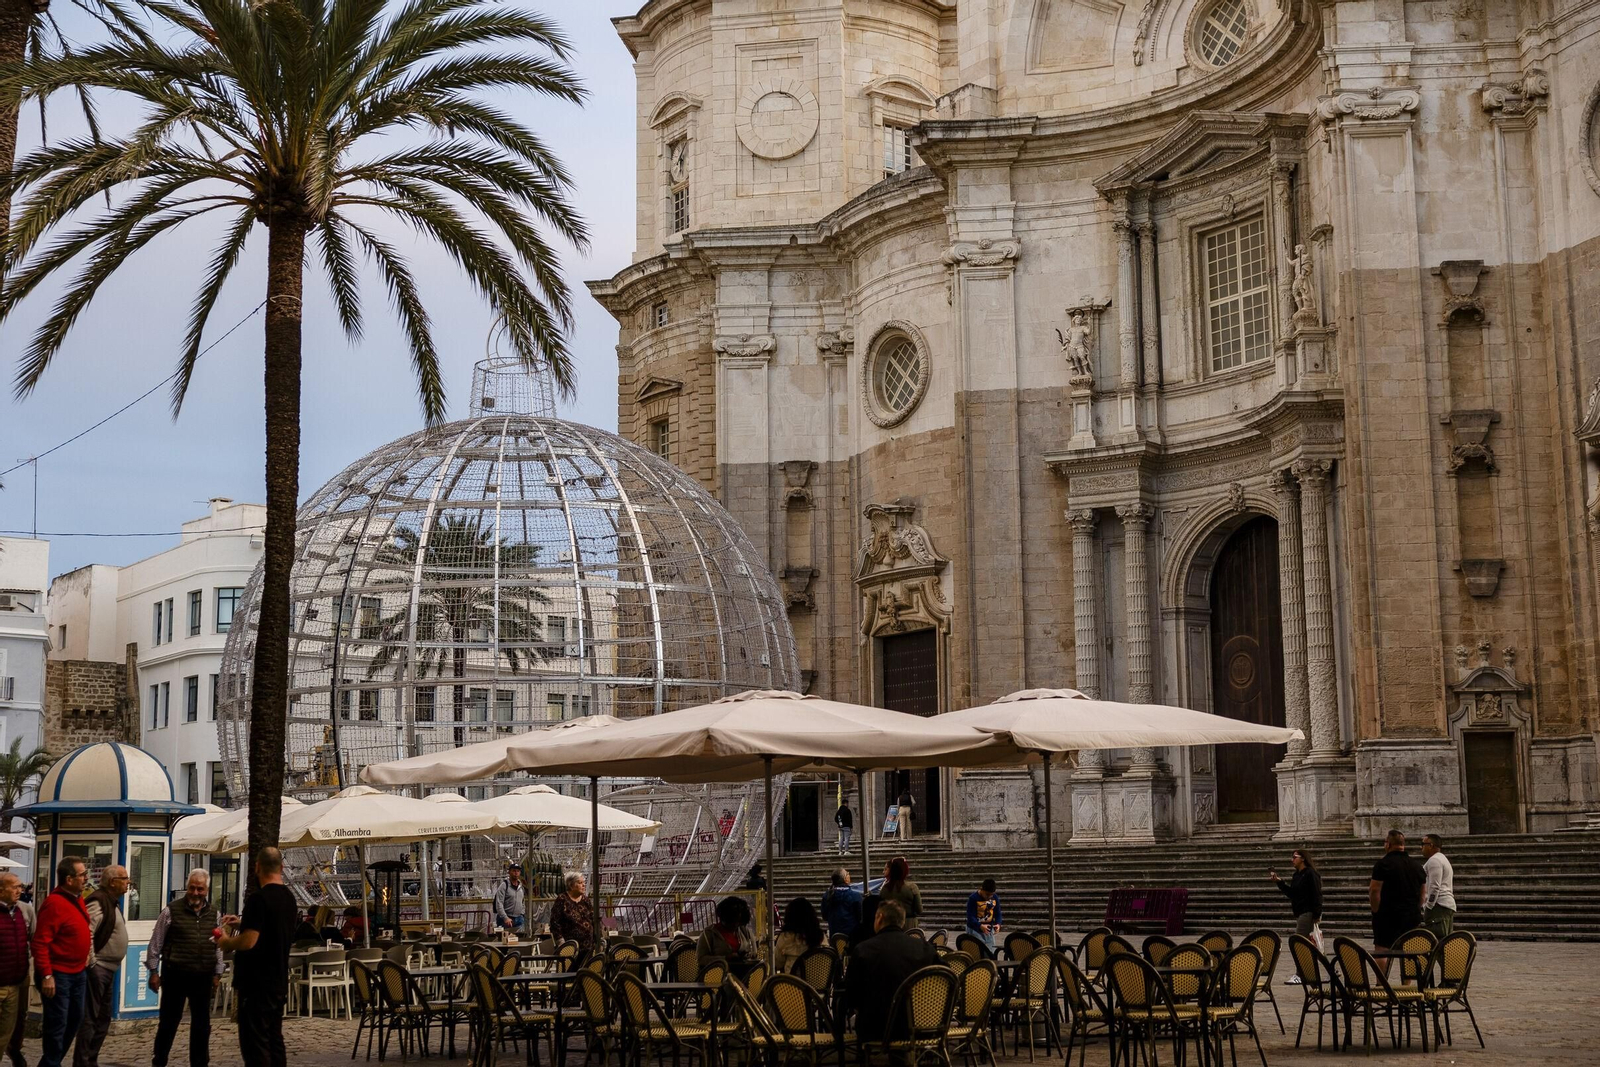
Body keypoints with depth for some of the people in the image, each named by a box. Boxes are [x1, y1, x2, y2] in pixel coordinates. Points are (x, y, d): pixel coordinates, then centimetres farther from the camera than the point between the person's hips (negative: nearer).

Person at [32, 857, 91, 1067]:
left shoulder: (77, 898, 8)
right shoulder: (54, 903, -20)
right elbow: (40, 943, -23)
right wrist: (46, 975, -25)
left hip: (77, 972, 9)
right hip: (57, 974, -9)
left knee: (75, 1020, 17)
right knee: (57, 1024, -3)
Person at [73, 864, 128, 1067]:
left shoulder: (113, 902, 16)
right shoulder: (98, 902, -16)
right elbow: (86, 934, -23)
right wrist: (92, 965, -20)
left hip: (109, 969, 10)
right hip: (97, 968, -10)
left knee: (103, 1019, 15)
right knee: (89, 1019, -7)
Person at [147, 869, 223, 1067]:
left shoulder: (214, 913, 7)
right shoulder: (171, 911, -5)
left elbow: (218, 946, 13)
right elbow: (156, 943, -1)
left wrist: (217, 974, 10)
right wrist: (153, 971, -2)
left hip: (203, 977, 3)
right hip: (175, 974, -3)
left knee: (202, 1023, 8)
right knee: (169, 1021, 6)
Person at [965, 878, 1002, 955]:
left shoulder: (995, 898, 0)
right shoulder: (973, 898, -15)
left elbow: (997, 913, 9)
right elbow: (970, 917, -18)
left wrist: (998, 924, -12)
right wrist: (980, 926, -34)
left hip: (989, 930, 5)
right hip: (975, 930, -5)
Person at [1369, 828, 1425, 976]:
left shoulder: (1383, 864, -10)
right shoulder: (1416, 864, 10)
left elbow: (1375, 890, -15)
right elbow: (1423, 891, 17)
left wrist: (1376, 911, -5)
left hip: (1388, 915, -6)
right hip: (1412, 917, 6)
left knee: (1382, 951, 0)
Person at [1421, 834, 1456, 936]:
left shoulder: (1434, 860, -7)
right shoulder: (1443, 860, 27)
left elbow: (1435, 887, -16)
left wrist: (1428, 906, -16)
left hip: (1439, 905, -11)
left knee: (1436, 940, -18)